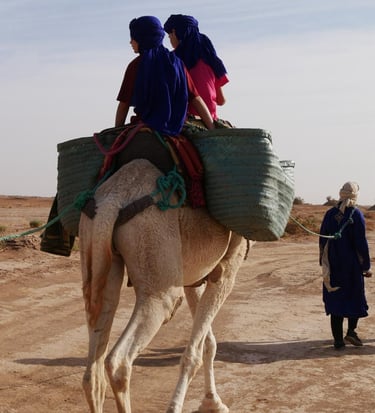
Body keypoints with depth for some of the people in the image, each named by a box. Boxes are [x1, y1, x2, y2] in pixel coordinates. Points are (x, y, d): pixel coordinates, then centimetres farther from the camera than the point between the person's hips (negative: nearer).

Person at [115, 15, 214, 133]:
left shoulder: (136, 66, -3)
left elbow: (124, 105, -3)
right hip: (176, 130, 4)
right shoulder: (176, 62, 7)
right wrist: (213, 130, 5)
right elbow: (196, 100, 4)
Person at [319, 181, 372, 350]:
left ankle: (338, 339, 9)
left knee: (336, 299, 8)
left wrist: (324, 264, 16)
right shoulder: (356, 215, -10)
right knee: (355, 297, 15)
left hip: (334, 266, 3)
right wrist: (366, 266, -3)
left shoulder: (330, 214, 1)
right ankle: (351, 331, 5)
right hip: (352, 265, -3)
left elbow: (322, 240, 6)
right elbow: (361, 243, -11)